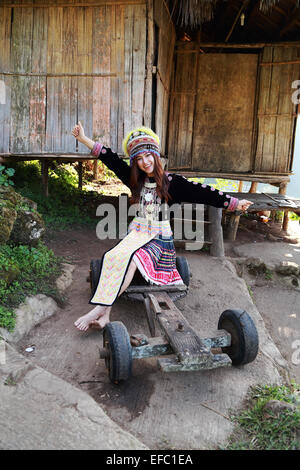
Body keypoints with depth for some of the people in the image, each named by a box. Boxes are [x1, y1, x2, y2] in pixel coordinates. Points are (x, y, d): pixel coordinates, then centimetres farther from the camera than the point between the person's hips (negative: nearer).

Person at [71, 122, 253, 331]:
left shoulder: (171, 181, -1)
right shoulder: (135, 178, 10)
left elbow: (201, 192, -4)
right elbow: (111, 159, 9)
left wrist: (235, 203, -7)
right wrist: (84, 139, 6)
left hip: (161, 236, -3)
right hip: (137, 232, 3)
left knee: (133, 258, -31)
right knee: (115, 257, -27)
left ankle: (101, 309, -29)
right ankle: (104, 314, -31)